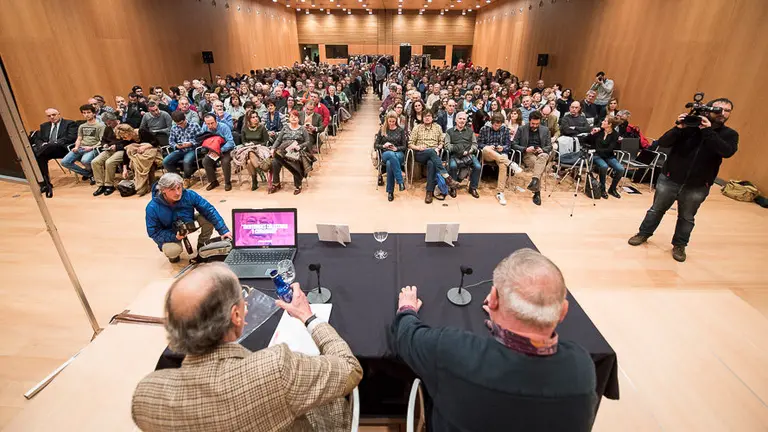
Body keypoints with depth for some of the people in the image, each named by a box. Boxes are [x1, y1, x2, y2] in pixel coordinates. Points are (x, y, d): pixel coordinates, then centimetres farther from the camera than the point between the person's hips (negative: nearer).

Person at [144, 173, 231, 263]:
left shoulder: (189, 195, -25)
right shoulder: (152, 208, -27)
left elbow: (209, 210, -23)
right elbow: (153, 232, -19)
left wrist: (223, 231, -28)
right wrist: (175, 237, -34)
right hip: (170, 234, -2)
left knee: (208, 219, -25)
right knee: (173, 251, -32)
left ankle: (201, 245, 3)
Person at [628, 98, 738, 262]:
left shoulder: (730, 134, -1)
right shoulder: (689, 125, -6)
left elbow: (727, 152, -21)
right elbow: (662, 143, -13)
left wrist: (708, 131, -24)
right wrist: (679, 128, -28)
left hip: (697, 187, 1)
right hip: (670, 180, -1)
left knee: (687, 218, 15)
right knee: (656, 210, 13)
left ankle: (679, 245, 29)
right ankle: (643, 234, 31)